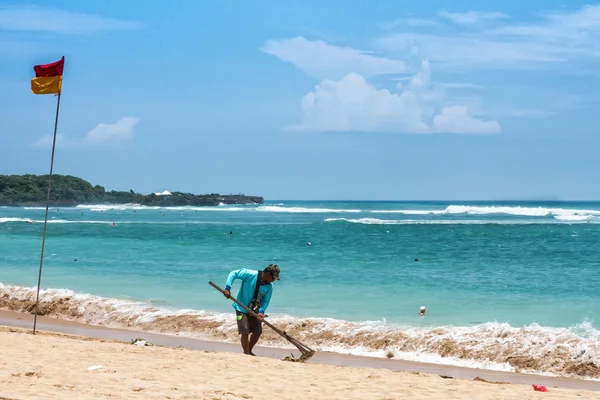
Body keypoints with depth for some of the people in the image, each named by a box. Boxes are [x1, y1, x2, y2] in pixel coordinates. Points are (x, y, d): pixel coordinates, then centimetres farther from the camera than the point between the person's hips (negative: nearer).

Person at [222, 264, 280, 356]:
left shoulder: (269, 286, -9)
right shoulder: (250, 274, -23)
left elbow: (266, 300, -6)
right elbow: (233, 274, -17)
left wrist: (261, 311, -24)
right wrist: (227, 288, -26)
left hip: (254, 310, 6)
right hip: (242, 308, -6)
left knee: (257, 332, 10)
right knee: (245, 332, -12)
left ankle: (249, 351, 30)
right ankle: (246, 353, 0)